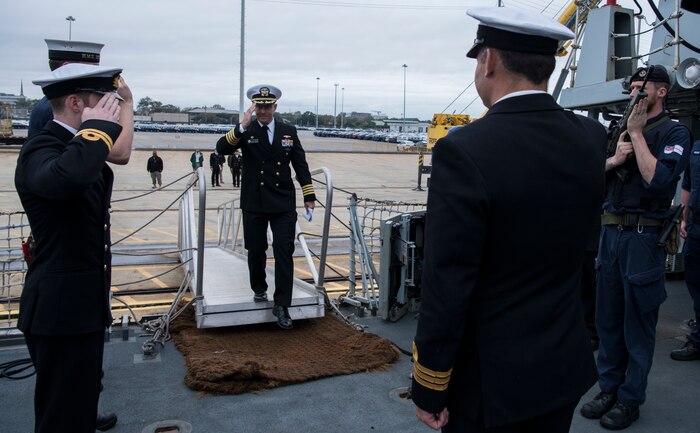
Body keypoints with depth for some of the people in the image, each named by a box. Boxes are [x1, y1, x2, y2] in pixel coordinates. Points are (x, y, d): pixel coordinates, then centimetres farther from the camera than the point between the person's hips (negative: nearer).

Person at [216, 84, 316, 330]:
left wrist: (309, 195, 6)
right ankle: (259, 289, 35)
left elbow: (300, 164, 8)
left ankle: (281, 305, -1)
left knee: (284, 252, -4)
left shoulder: (289, 131, 5)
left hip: (283, 204, 0)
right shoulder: (244, 131, 1)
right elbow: (221, 149, -15)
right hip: (254, 204, 0)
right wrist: (242, 127, -28)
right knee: (256, 250, 11)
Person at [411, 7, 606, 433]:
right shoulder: (592, 137, -5)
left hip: (490, 378, -5)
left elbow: (446, 287, -22)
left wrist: (429, 388, -9)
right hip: (565, 366, 6)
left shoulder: (464, 150, -23)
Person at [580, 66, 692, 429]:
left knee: (638, 323, 3)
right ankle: (609, 387, 25)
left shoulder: (675, 133, -4)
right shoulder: (621, 129, 14)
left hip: (644, 235, -6)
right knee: (607, 317, 12)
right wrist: (614, 159, -8)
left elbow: (658, 179, -20)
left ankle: (630, 399, 16)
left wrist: (637, 134, -13)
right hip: (610, 231, 6)